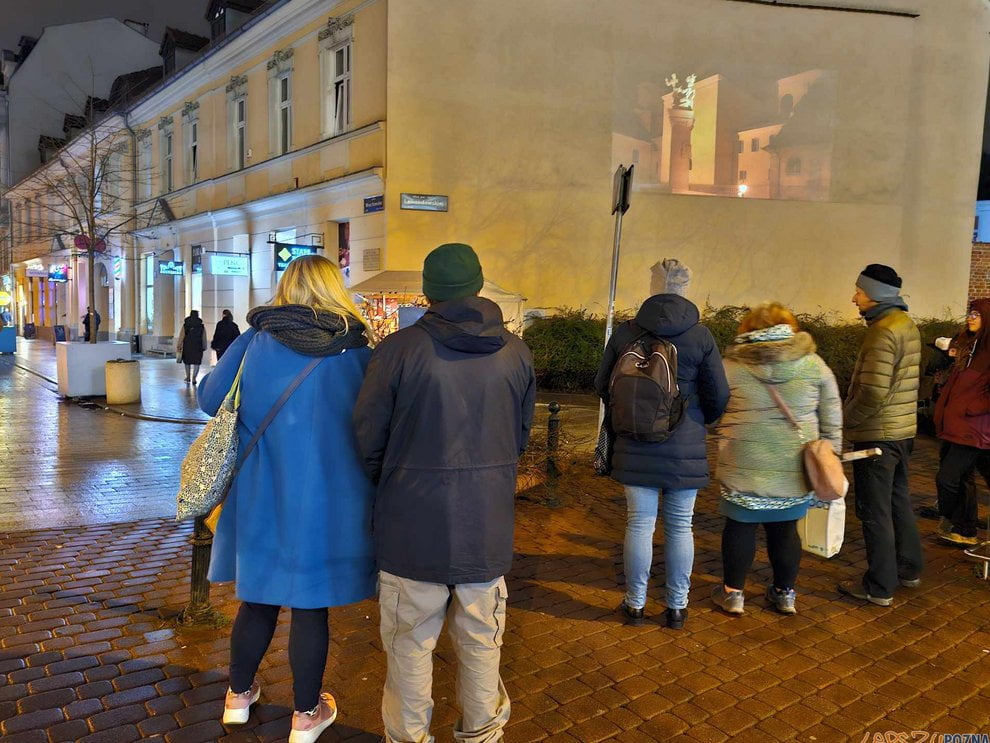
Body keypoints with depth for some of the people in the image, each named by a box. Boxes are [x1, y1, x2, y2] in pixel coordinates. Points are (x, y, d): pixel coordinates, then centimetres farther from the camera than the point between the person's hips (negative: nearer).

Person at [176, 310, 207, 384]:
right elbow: (204, 338, 0)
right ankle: (194, 378, -6)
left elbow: (181, 337, -3)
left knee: (187, 361, 18)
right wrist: (204, 347, 8)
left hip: (187, 347, 1)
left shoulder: (185, 325, -3)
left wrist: (179, 346, 1)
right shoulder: (201, 326, -3)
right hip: (198, 347, -1)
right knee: (196, 363, 3)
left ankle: (188, 377, 27)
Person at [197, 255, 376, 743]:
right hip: (328, 503, -2)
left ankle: (239, 695, 40)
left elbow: (210, 398, 4)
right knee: (311, 606, 11)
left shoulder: (255, 343, -6)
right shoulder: (358, 351, -9)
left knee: (258, 598, 20)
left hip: (262, 497, 2)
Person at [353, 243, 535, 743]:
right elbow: (521, 435, 8)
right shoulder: (516, 352, -2)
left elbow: (368, 439, -6)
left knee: (411, 643, 14)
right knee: (481, 640, 19)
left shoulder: (399, 349, -13)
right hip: (488, 525, 3)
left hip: (413, 524, -3)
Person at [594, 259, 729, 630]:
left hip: (636, 446, 1)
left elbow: (602, 386, 6)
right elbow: (719, 396, -2)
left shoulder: (625, 331, -2)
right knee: (680, 526, 10)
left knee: (640, 523, 8)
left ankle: (635, 603, 20)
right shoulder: (700, 336, -6)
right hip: (685, 447, -1)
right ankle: (677, 606, 21)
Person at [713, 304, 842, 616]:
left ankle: (733, 592, 20)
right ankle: (785, 593, 28)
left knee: (740, 526, 10)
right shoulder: (813, 364, 2)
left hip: (744, 466, -2)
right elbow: (831, 418, 6)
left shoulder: (730, 366, -3)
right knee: (785, 528, 14)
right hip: (795, 468, 2)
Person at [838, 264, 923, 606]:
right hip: (902, 431, 10)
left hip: (878, 435, -10)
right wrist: (852, 413, 13)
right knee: (898, 501, 21)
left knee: (874, 511, 0)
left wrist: (844, 418, -10)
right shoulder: (907, 324, 10)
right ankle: (908, 569, 35)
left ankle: (879, 587, 10)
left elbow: (873, 393, -25)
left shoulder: (883, 332, -20)